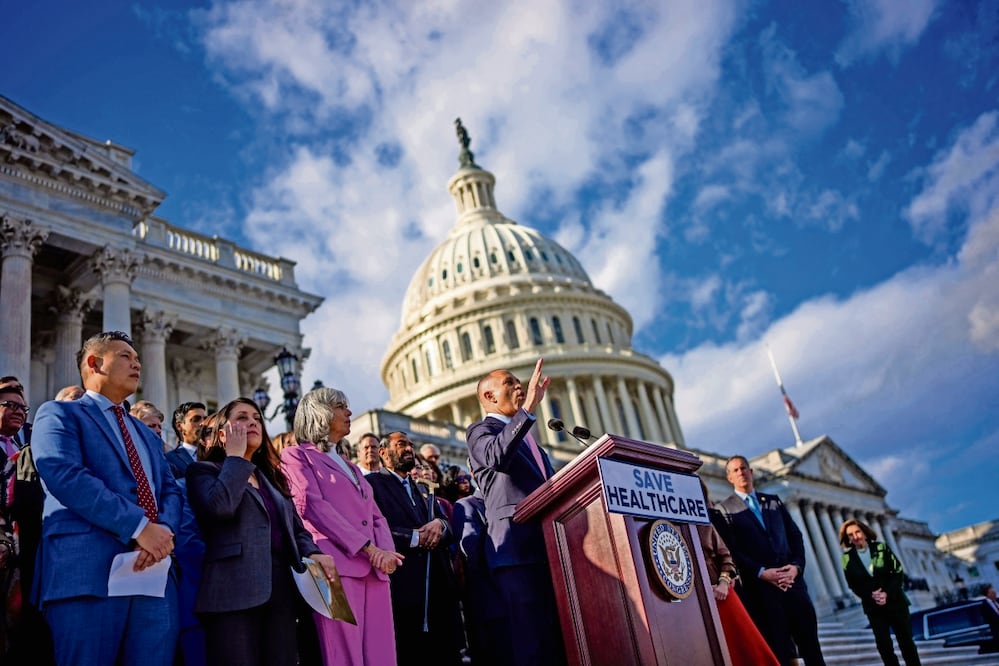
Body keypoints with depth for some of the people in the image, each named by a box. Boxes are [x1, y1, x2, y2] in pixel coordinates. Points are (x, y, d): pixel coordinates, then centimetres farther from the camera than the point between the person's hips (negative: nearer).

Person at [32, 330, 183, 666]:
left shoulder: (147, 434, 28)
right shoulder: (59, 413, 6)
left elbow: (170, 491, 17)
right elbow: (64, 474, -12)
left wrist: (164, 530, -8)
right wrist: (139, 525, -17)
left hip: (155, 575, 6)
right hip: (88, 570, -6)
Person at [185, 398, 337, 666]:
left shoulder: (272, 477, 25)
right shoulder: (204, 470, 5)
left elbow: (296, 527, 23)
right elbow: (219, 507, -17)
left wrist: (312, 553, 1)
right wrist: (235, 456, -4)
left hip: (281, 588, 6)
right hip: (235, 590, -6)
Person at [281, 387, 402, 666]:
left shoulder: (349, 466, 27)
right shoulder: (297, 455, 6)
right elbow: (313, 506, -8)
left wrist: (384, 551, -3)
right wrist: (368, 548, -12)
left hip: (374, 569, 7)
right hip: (336, 565, -6)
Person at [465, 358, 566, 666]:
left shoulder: (526, 436, 28)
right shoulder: (480, 430, 5)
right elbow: (497, 456, -20)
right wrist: (528, 408, -25)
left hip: (551, 547, 8)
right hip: (518, 549, -7)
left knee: (563, 639, 4)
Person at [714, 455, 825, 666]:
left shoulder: (773, 501, 18)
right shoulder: (724, 510, 3)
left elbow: (795, 536, 13)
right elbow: (730, 550, -6)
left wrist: (796, 565, -4)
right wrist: (761, 573, -16)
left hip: (792, 580, 4)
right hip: (760, 587, -4)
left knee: (810, 645, 6)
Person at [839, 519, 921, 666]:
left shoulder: (881, 548, -3)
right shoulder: (848, 558, -4)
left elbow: (898, 572, -4)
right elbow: (854, 585, 0)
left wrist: (888, 594, -16)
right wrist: (870, 596, -18)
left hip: (895, 601, 0)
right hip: (873, 606, 0)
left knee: (905, 639, 6)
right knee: (883, 643, -5)